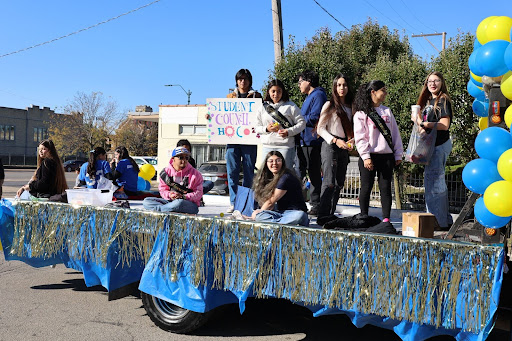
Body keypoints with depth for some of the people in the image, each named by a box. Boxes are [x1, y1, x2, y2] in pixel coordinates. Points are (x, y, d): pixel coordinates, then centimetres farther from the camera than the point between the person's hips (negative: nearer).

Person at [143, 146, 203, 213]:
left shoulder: (195, 174, -1)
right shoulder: (166, 171, 9)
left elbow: (198, 193, -5)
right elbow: (162, 189, 10)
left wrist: (183, 197, -20)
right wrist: (169, 195, -13)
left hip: (190, 204, -4)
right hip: (170, 200, 5)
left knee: (179, 203, -42)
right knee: (146, 201, -13)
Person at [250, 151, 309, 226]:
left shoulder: (286, 178, -14)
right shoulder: (270, 178, 13)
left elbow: (271, 202, -9)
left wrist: (259, 212, 3)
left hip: (294, 212, -6)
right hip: (280, 212, 6)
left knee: (300, 215, -41)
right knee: (259, 216, -23)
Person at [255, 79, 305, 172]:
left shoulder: (291, 106, 3)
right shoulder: (263, 107, 13)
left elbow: (302, 123, 0)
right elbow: (257, 127, 12)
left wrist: (288, 132, -15)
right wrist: (266, 129, -9)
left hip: (286, 146, -3)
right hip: (267, 146, 3)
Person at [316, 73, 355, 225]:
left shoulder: (350, 107, 15)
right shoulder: (329, 105, -1)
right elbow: (320, 129, -5)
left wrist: (352, 139, -1)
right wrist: (335, 140, -16)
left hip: (344, 147, 6)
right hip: (330, 146, -6)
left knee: (339, 183, 6)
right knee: (329, 182, -15)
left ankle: (331, 214, 15)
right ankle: (323, 216, -15)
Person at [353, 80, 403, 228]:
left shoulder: (387, 111, 15)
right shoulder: (361, 113, 0)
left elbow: (395, 133, 14)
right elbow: (360, 137, -7)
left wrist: (398, 154, 8)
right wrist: (365, 156, -14)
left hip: (387, 156, 4)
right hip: (369, 156, -4)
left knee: (386, 188, 2)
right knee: (366, 188, 3)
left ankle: (386, 219, 5)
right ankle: (364, 217, 14)